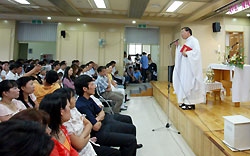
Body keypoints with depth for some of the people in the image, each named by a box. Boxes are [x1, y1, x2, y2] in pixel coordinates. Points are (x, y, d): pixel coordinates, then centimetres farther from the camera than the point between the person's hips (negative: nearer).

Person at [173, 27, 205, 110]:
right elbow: (182, 53, 24)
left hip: (190, 66, -9)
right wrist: (178, 46, 15)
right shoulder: (187, 42, 21)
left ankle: (191, 104, -2)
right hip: (185, 67, 9)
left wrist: (186, 54, -23)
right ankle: (186, 101, 16)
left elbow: (197, 51, -20)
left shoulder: (193, 40, -6)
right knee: (184, 83, 9)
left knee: (189, 83, -9)